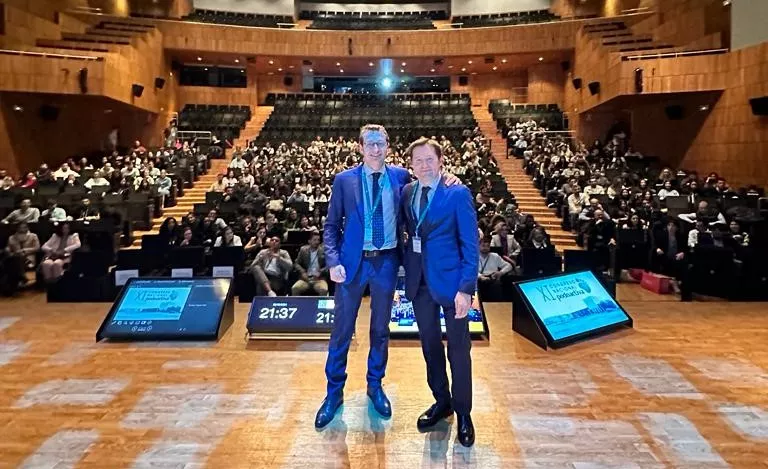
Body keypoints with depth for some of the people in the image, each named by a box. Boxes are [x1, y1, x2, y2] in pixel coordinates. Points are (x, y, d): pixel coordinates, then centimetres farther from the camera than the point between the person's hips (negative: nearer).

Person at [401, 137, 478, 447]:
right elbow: (408, 232, 9)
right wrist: (405, 273, -2)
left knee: (458, 349, 7)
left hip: (450, 281, -4)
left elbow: (470, 244, -11)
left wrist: (466, 288, -18)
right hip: (419, 281, 5)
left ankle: (463, 413, 24)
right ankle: (441, 401, 35)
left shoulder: (458, 194, -9)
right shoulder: (406, 193, 5)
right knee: (430, 346, 16)